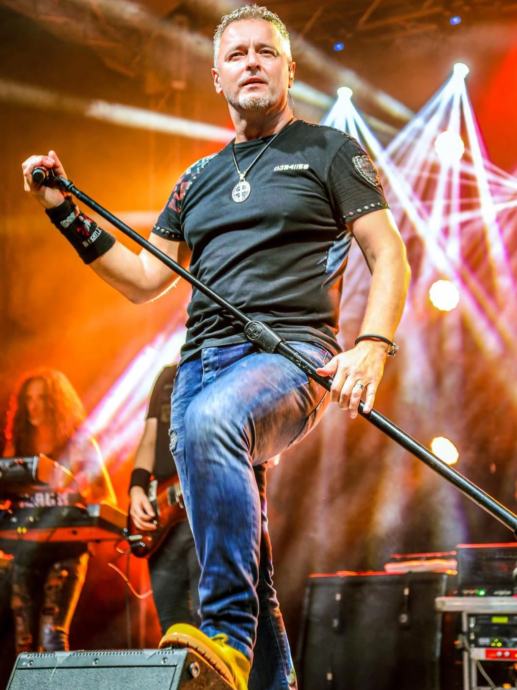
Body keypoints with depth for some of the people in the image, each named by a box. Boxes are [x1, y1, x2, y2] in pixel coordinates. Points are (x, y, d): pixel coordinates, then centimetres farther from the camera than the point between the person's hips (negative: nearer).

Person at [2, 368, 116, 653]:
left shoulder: (79, 444, 2)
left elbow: (107, 500, 1)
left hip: (66, 548, -4)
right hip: (25, 549, 4)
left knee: (52, 636, -18)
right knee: (25, 640, 1)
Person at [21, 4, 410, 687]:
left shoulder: (329, 152, 10)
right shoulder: (199, 180, 24)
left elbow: (389, 255, 4)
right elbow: (144, 279, 24)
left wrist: (372, 346, -13)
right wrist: (65, 212, 15)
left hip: (291, 355, -6)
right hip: (201, 364, 6)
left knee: (210, 420, -39)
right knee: (241, 559, 3)